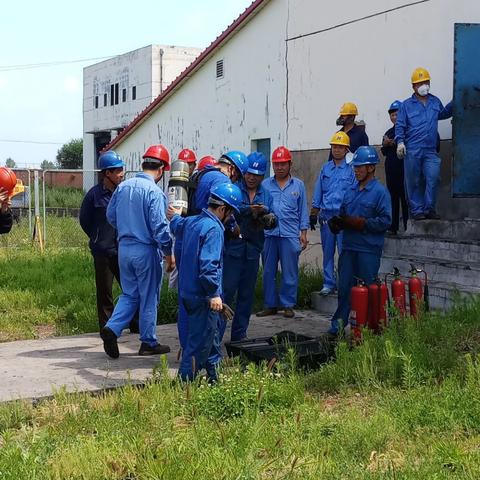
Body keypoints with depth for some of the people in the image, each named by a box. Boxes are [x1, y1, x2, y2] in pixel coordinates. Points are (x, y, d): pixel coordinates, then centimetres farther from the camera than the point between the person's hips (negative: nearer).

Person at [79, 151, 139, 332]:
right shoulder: (94, 194, -6)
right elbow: (84, 220, 6)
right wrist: (99, 239, 7)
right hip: (103, 251, -2)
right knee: (104, 291, 6)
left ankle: (136, 325, 17)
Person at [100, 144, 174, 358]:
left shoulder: (122, 186, 4)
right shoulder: (154, 192, -16)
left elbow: (111, 215, 13)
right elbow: (159, 226, -18)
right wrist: (169, 254, -9)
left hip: (124, 248, 6)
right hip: (146, 250, -6)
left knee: (129, 294, 17)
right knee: (149, 298, 7)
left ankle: (112, 328, -1)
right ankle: (148, 343, 16)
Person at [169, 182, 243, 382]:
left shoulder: (191, 221, 9)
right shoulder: (213, 229, -20)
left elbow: (177, 226, 35)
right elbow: (208, 265, -27)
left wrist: (175, 216, 57)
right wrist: (214, 294, -23)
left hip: (188, 291, 10)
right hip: (202, 295, -10)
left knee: (212, 331, 22)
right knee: (201, 340, -1)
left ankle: (215, 375, 33)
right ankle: (186, 380, 5)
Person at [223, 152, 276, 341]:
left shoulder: (266, 195, 14)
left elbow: (271, 222, 11)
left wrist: (269, 220, -10)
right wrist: (249, 210, -25)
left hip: (253, 249, 5)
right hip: (232, 247, -5)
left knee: (247, 294, 10)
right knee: (227, 290, -7)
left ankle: (239, 334, 19)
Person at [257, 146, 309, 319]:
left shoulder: (298, 185, 9)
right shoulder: (265, 184, 9)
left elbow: (303, 211, 10)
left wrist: (303, 233, 4)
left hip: (290, 235, -1)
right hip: (269, 234, 1)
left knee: (290, 272, 1)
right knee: (268, 271, 6)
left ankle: (288, 305, 11)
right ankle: (270, 305, 15)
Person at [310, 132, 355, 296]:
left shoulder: (351, 170, 0)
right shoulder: (325, 169, 11)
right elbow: (318, 193, 14)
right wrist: (313, 215, 10)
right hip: (326, 215, 4)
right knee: (327, 252, 8)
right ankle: (329, 283, 15)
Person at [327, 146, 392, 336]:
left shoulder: (380, 191, -5)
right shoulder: (350, 190, 16)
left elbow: (385, 220, -12)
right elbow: (343, 214, 22)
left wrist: (361, 223, -17)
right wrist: (337, 223, 0)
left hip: (369, 249, -6)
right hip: (349, 247, 6)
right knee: (344, 286, 7)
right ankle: (339, 322, 14)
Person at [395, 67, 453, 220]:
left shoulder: (435, 101, 15)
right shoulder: (406, 105, 3)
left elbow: (443, 113, 36)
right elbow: (400, 125, -1)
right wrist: (400, 142, -15)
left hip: (431, 150, 3)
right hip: (412, 150, -3)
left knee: (433, 178, -8)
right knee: (414, 182, 1)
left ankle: (429, 209, 3)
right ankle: (417, 210, 8)